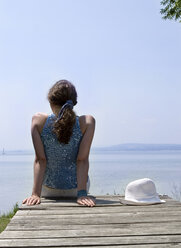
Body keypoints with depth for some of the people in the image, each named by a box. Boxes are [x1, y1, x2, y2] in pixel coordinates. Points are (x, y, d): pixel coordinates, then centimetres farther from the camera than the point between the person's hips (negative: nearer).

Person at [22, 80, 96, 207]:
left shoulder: (38, 121, -16)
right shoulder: (87, 122, -18)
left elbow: (40, 160, -20)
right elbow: (82, 160, -22)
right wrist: (82, 193, -22)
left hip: (48, 189, 1)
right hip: (76, 187, 0)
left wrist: (36, 193, -19)